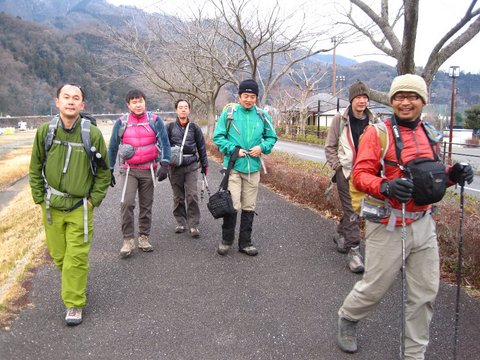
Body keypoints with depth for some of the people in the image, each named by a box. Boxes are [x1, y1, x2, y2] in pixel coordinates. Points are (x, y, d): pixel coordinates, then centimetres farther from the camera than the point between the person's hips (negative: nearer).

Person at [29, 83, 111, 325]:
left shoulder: (93, 133, -10)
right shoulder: (45, 131, -4)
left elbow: (103, 171, -1)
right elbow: (35, 168, 7)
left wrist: (94, 200, -4)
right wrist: (40, 198, 3)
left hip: (80, 207, -3)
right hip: (52, 206, 3)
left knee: (76, 257, -3)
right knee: (58, 255, 14)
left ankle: (75, 304, 12)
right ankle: (75, 285, 41)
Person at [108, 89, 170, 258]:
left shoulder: (155, 121, -1)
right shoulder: (121, 123, 2)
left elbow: (164, 143, -5)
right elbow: (113, 147, 9)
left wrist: (164, 165, -17)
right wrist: (109, 170, 9)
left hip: (148, 169, 1)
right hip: (129, 169, 0)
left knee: (146, 205, 9)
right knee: (127, 203, -14)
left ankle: (144, 237, 22)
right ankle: (128, 240, -3)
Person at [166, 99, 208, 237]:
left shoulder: (194, 127, 6)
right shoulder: (170, 127, 4)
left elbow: (201, 147, 11)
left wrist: (204, 165, 12)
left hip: (191, 166, 0)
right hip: (175, 167, 1)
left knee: (192, 196, -6)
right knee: (178, 197, 8)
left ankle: (193, 224, 2)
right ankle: (181, 222, 21)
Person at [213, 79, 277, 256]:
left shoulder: (262, 116, 3)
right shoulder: (228, 113, -4)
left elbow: (272, 137, 12)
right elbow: (218, 136, -2)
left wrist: (262, 147, -7)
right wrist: (233, 149, -15)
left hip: (253, 168, 3)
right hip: (233, 166, -3)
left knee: (249, 207, 10)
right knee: (232, 205, -5)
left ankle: (245, 242, 23)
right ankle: (226, 240, 15)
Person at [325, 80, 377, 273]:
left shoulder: (374, 121, 2)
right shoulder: (340, 119, -5)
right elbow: (330, 146, 1)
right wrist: (337, 166, -4)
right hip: (345, 171, -3)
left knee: (353, 208, 15)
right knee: (351, 211, -4)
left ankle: (340, 234, 40)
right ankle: (353, 250, 3)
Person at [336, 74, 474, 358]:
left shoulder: (431, 134, 10)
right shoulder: (378, 133, -10)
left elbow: (432, 176, 19)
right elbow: (361, 175, -16)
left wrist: (453, 174, -1)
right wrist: (386, 186, -35)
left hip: (424, 225, 6)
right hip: (389, 226, -6)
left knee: (425, 293, 13)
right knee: (375, 287, 8)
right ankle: (348, 318, 40)